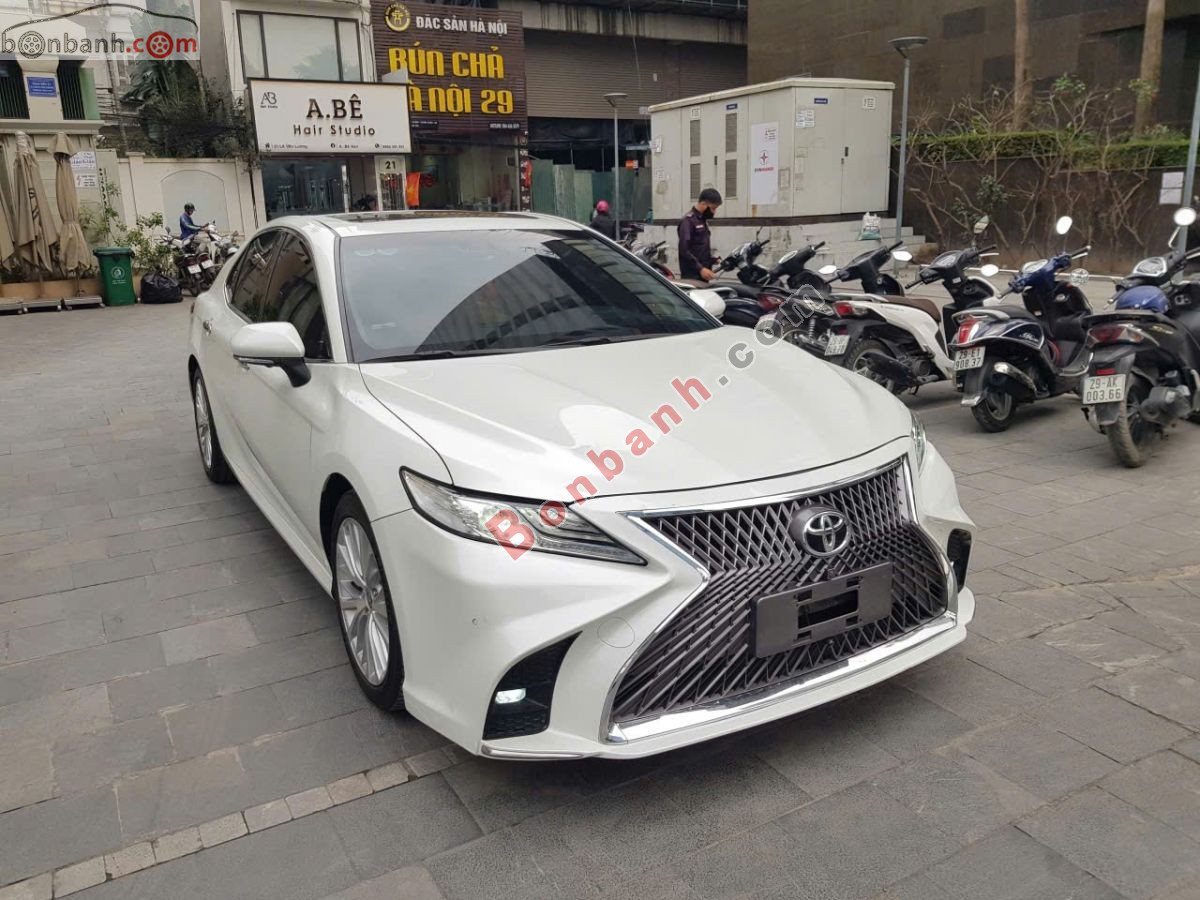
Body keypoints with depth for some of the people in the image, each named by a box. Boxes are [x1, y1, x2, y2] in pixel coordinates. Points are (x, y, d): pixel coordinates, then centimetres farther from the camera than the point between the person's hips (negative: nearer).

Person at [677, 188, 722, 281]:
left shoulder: (703, 220, 19)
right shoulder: (688, 221, -10)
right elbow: (684, 250, -19)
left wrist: (713, 260, 11)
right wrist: (700, 269, -24)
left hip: (703, 274, 9)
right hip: (692, 277, -9)